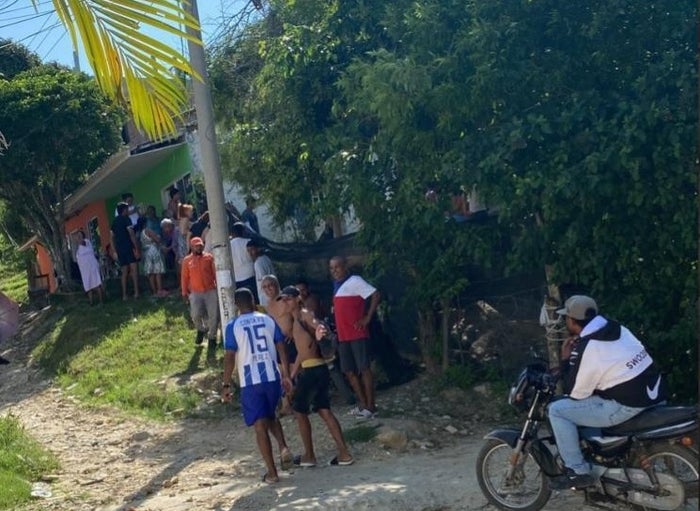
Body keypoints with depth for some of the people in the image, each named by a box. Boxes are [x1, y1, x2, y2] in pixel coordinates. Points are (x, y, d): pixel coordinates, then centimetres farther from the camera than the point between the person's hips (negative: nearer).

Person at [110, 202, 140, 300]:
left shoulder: (114, 222, 18)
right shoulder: (126, 219, -3)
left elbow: (111, 238, 16)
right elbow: (131, 234, -12)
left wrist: (114, 252, 17)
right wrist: (137, 248, -13)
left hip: (119, 249, 7)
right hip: (128, 247, -7)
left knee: (124, 272, 9)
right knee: (134, 269, -9)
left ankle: (124, 295, 6)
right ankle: (136, 292, -17)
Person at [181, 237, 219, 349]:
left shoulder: (209, 257, 3)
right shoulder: (187, 260, 3)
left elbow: (215, 273, 5)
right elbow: (184, 277, 6)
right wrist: (185, 293, 4)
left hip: (211, 291, 1)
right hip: (196, 293, -1)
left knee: (214, 315, -1)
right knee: (196, 314, -16)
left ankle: (212, 337, 18)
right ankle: (201, 330, 16)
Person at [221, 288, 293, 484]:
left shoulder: (233, 326, -4)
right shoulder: (268, 320, 5)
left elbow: (230, 357, -9)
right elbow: (281, 348, 5)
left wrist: (226, 384, -3)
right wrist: (286, 375, 11)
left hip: (250, 381, -3)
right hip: (272, 377, 3)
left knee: (260, 425, 3)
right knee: (270, 416, 26)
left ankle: (272, 472, 4)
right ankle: (283, 446, 3)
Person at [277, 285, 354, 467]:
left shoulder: (305, 314, -7)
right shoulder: (295, 321, 20)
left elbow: (318, 325, -30)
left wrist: (319, 331, -54)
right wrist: (292, 375, 28)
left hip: (312, 370, -9)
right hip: (318, 370, 9)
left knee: (300, 410, 4)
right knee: (324, 410, 9)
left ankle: (309, 455, 12)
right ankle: (344, 453, 8)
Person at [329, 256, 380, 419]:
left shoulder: (355, 281, -9)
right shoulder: (336, 284, 16)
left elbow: (375, 295, -16)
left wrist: (367, 318, -16)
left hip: (358, 334, -9)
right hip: (343, 336, 9)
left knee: (364, 368, -5)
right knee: (349, 371, 9)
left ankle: (370, 406, -1)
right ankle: (362, 403, 18)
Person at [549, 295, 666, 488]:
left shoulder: (586, 348, -16)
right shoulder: (616, 328, 9)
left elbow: (575, 393, -7)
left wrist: (565, 360, 2)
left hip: (628, 406, -9)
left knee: (557, 410, -2)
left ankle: (578, 472, 2)